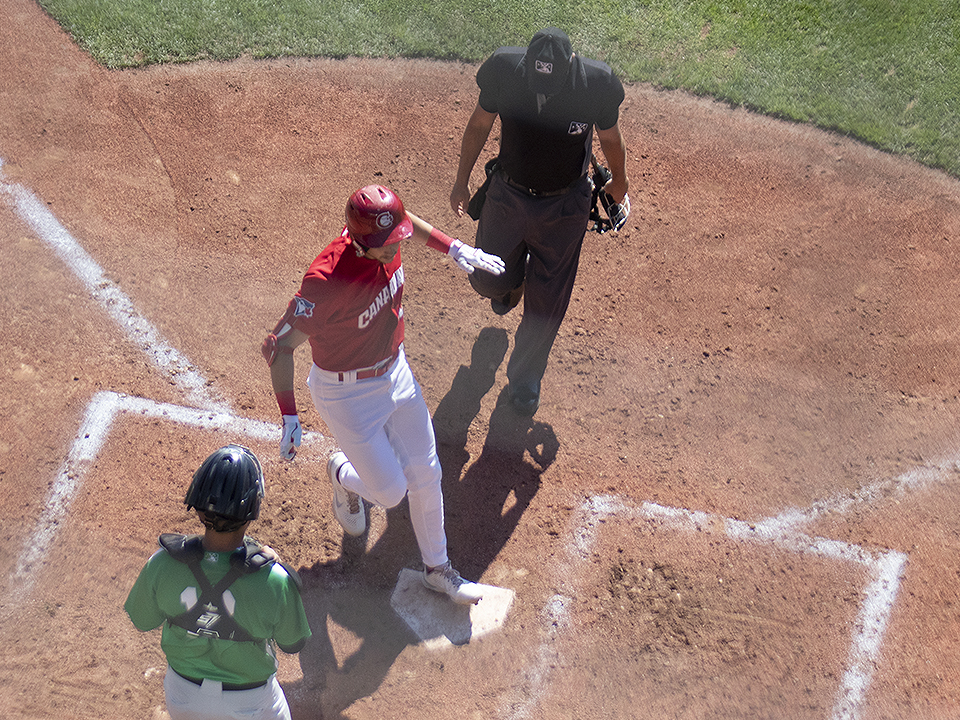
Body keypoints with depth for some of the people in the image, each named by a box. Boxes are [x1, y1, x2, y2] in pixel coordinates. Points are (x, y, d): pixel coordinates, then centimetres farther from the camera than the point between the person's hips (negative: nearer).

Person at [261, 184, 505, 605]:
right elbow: (278, 346, -29)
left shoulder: (384, 234, -16)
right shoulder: (327, 281, -36)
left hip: (395, 370, 7)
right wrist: (289, 417, -34)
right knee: (390, 492, 3)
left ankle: (437, 569, 37)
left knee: (425, 474, 15)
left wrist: (453, 248, 5)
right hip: (347, 393, -7)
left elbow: (406, 221, 11)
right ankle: (344, 475, 40)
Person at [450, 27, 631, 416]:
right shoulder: (504, 70, -22)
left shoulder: (597, 84, -24)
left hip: (564, 209, -1)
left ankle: (524, 377, 34)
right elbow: (479, 125, -3)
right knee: (487, 278, 17)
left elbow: (611, 139, -3)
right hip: (507, 197, 2)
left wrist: (619, 185, 15)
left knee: (546, 303, 9)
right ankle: (512, 278, 56)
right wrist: (462, 180, 9)